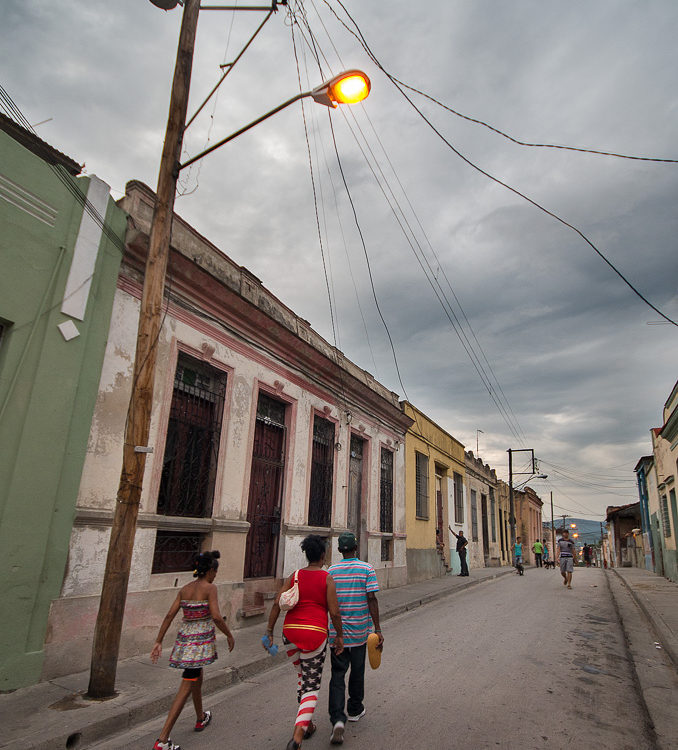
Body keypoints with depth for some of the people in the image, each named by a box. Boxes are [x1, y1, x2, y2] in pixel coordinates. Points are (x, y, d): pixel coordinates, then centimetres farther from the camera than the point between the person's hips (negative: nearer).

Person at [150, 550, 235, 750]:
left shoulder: (184, 589, 6)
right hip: (201, 640, -7)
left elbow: (169, 615, 3)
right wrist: (229, 636, -7)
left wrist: (158, 641, 8)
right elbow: (216, 617, -20)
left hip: (184, 637, 7)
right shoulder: (210, 588, -13)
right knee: (186, 689, 0)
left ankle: (201, 719, 47)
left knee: (197, 679, 27)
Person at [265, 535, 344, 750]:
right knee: (311, 686, 7)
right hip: (315, 633, -4)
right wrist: (339, 635, 6)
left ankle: (307, 724, 37)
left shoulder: (295, 576, 5)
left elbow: (277, 604, 1)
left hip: (290, 632, 4)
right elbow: (334, 612, -7)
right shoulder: (327, 579, -5)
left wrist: (269, 630, 7)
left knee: (303, 676, 26)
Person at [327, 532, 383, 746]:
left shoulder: (331, 571, -2)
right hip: (360, 630, 0)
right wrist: (377, 629, -8)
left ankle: (337, 720, -9)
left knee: (338, 674, 4)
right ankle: (354, 710, 34)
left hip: (337, 631, 0)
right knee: (357, 671, 18)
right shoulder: (366, 569, -7)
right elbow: (371, 600, -13)